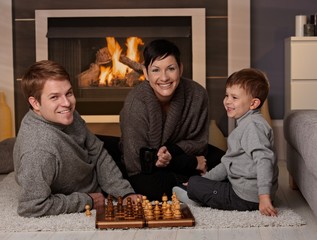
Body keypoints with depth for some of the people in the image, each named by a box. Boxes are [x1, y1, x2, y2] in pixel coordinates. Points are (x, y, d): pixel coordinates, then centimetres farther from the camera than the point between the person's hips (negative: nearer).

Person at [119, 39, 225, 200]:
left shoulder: (196, 94, -18)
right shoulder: (136, 102, -28)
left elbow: (198, 143, -4)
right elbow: (136, 163, -27)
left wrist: (170, 152, -27)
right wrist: (193, 163, -24)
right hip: (146, 171, -3)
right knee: (149, 186, -33)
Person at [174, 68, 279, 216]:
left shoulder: (253, 125, -19)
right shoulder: (244, 124, 16)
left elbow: (263, 159, -30)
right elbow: (228, 162, 22)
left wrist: (264, 196, -36)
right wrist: (205, 178, 19)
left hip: (247, 197, -11)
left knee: (193, 185, -7)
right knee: (198, 181, 29)